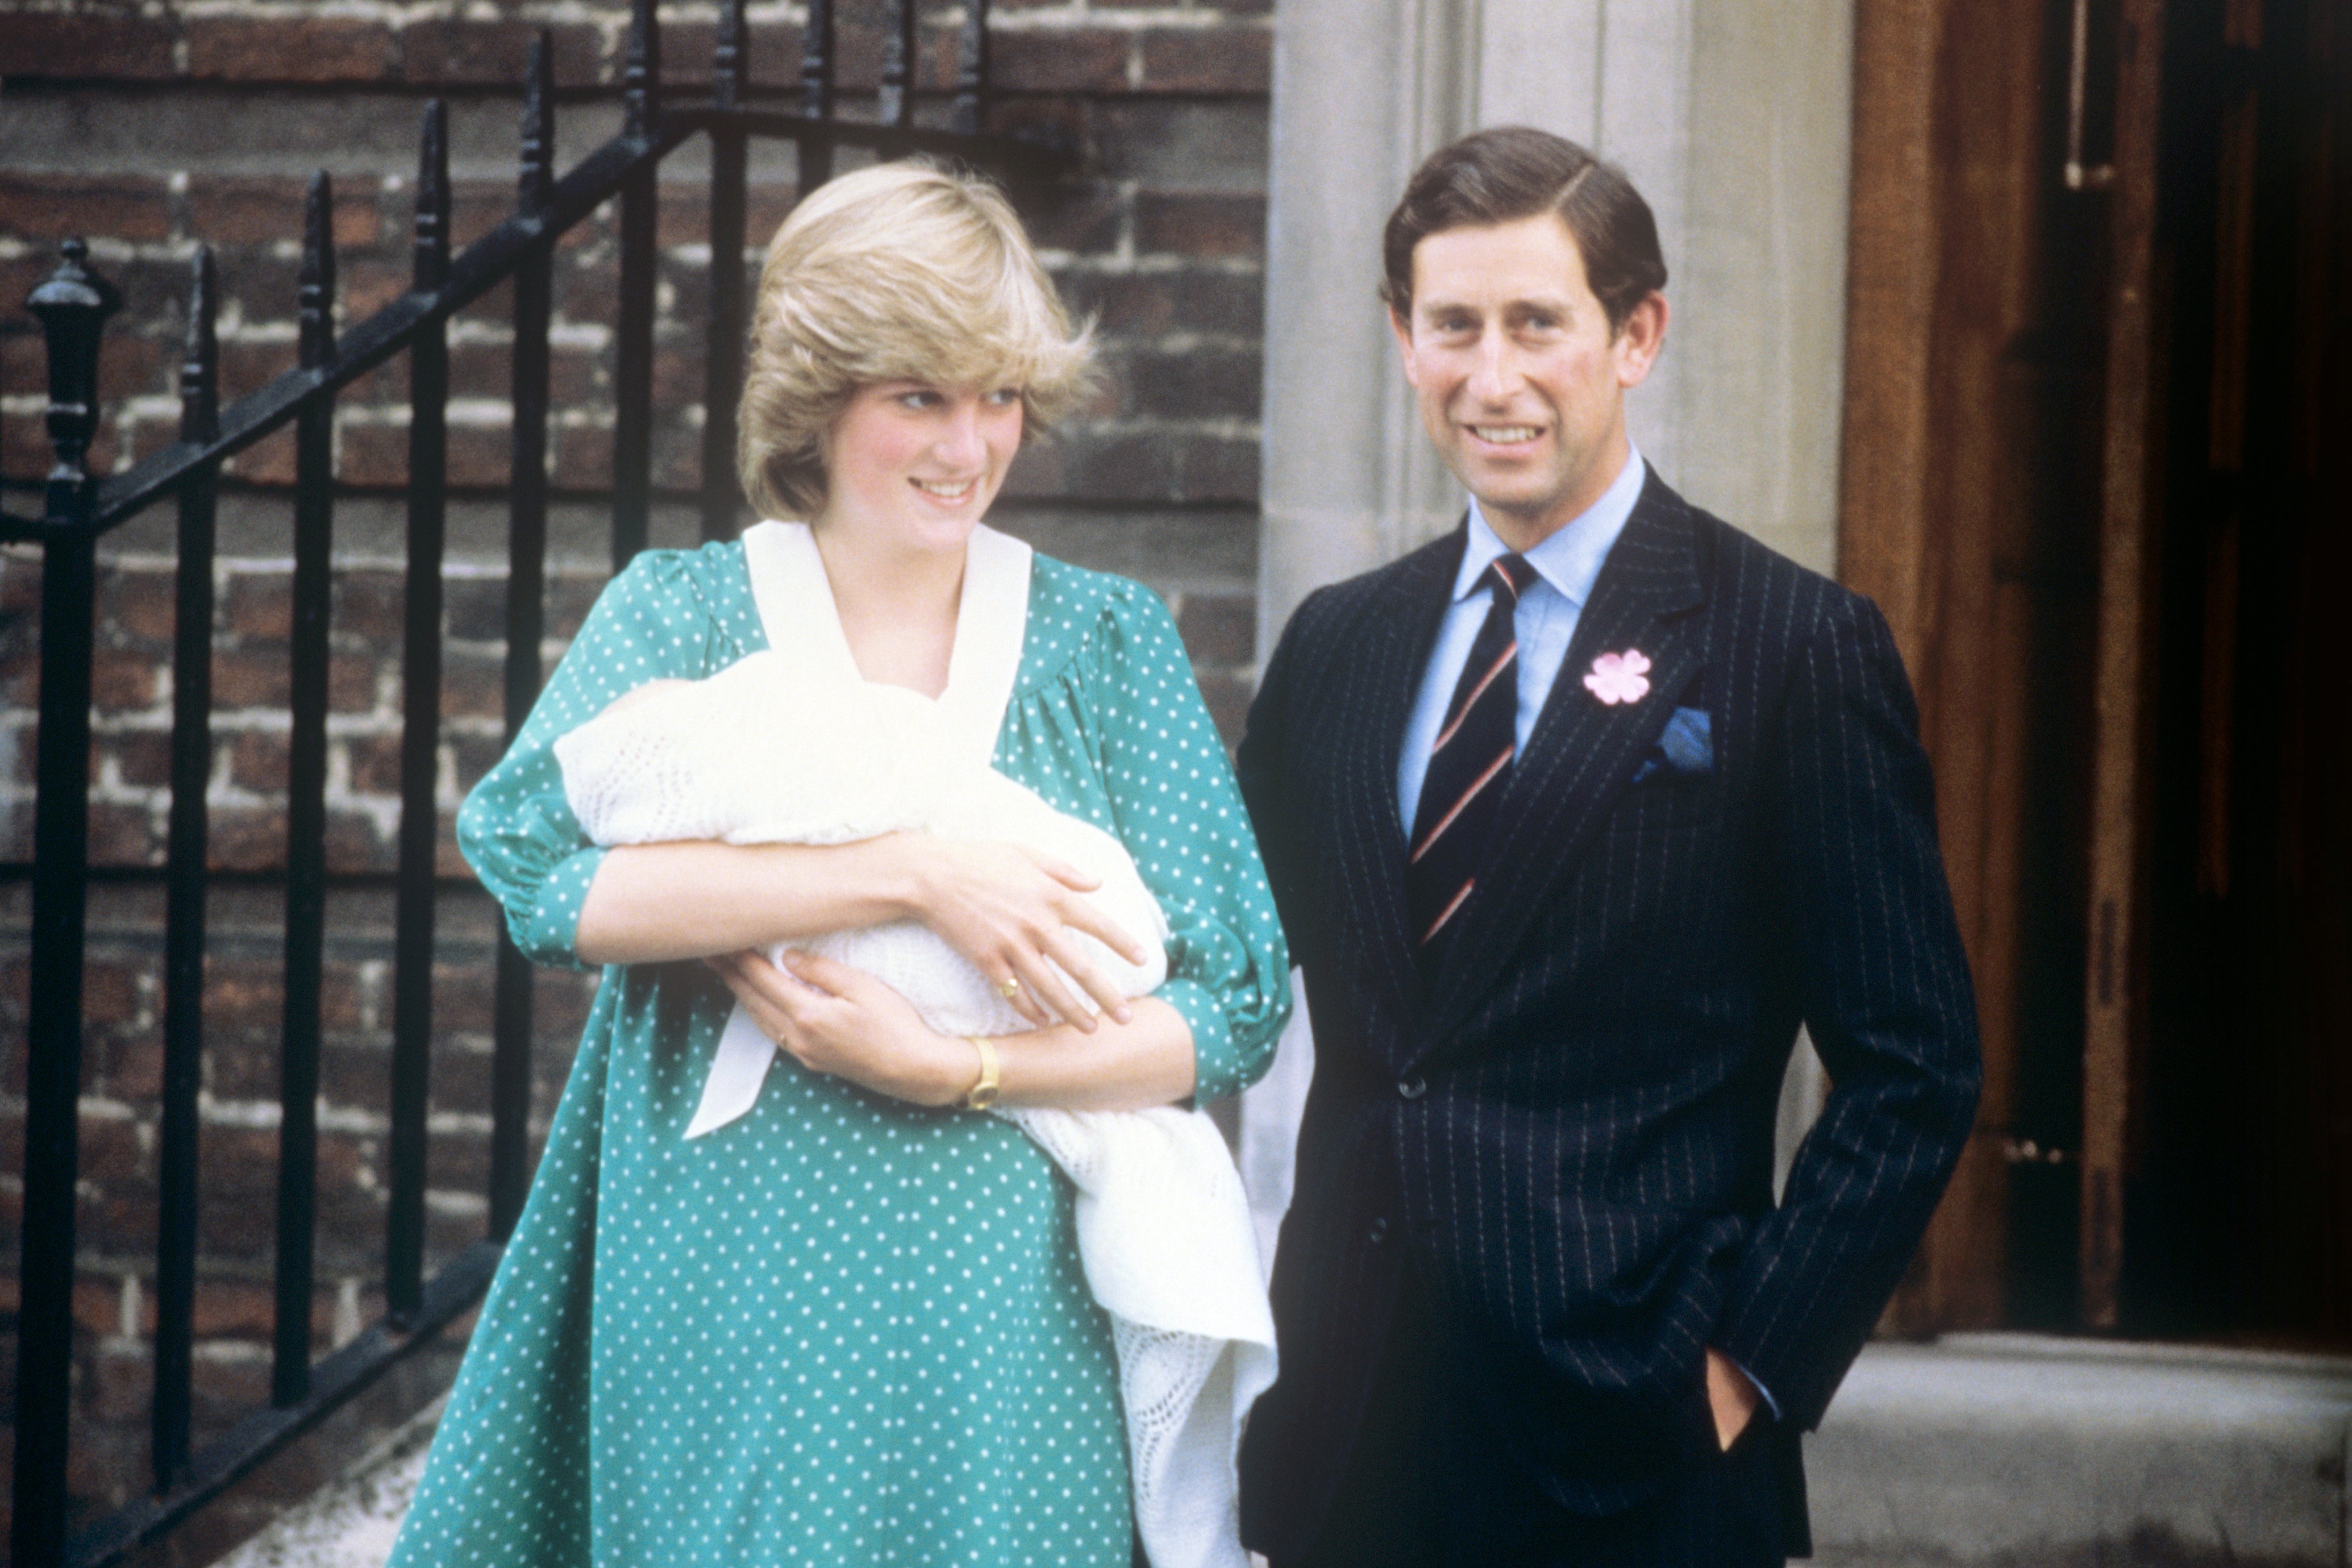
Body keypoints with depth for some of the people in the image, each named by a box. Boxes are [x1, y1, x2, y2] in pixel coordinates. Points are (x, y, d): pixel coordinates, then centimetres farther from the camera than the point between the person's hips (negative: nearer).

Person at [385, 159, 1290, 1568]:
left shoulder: (1110, 642, 7)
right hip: (728, 1330, 0)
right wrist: (916, 873, -20)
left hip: (1003, 1332, 1)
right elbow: (534, 859, -15)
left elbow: (1232, 1013, 0)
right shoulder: (680, 613, 5)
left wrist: (947, 1068, -15)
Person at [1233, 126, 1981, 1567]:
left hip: (1628, 1448, -4)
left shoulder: (1800, 649, -5)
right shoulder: (1334, 647, 10)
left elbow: (1914, 1071, -7)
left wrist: (1755, 1366, -11)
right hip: (1349, 1432, 4)